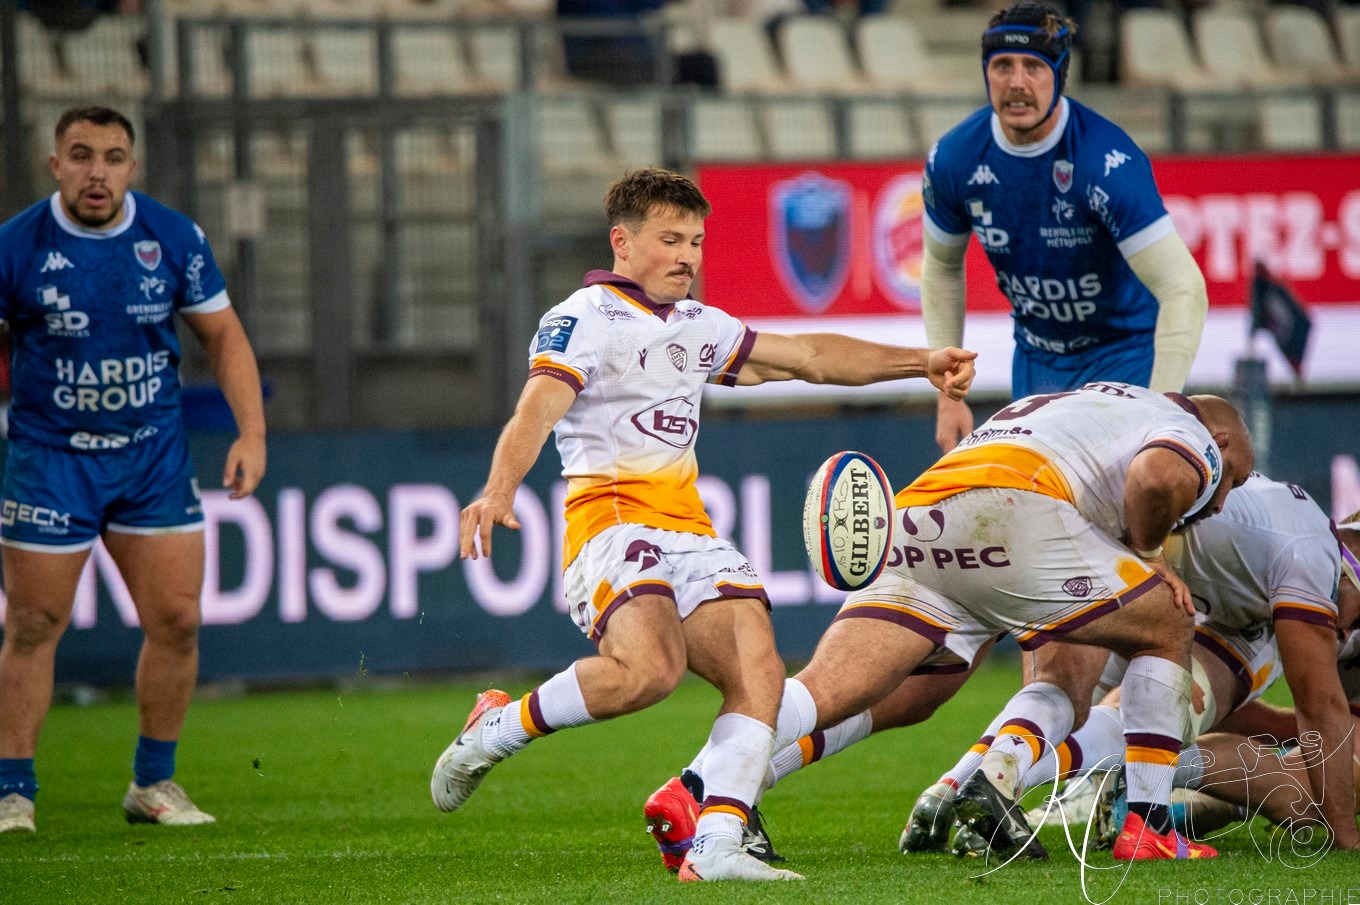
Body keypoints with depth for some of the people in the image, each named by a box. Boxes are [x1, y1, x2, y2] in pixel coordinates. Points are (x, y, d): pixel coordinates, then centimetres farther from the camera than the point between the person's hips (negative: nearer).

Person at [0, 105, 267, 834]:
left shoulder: (175, 238, -3)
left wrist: (251, 432, -3)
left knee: (176, 621, 0)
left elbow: (223, 335, 6)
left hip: (155, 454, 3)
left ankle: (154, 783, 15)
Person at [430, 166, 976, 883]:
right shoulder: (583, 320, -2)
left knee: (759, 673, -14)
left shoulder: (699, 327, 23)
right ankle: (498, 727, -10)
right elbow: (536, 411, -17)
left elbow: (811, 356, 29)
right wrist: (498, 492, -36)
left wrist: (920, 362, 24)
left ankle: (715, 847, -18)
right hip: (611, 520, -8)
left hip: (690, 529, 8)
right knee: (649, 668, -32)